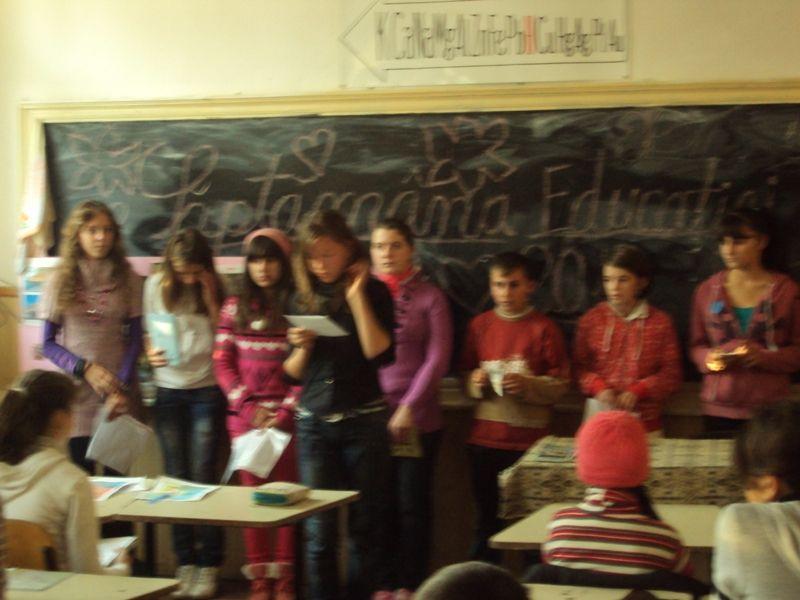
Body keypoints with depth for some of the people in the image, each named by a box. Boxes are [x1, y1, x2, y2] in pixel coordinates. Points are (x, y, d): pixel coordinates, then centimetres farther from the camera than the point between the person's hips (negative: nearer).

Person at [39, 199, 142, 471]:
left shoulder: (127, 280, 4)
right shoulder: (61, 281, 2)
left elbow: (135, 340, 3)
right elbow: (48, 344, 2)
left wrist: (122, 388, -9)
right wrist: (85, 368, -13)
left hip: (117, 396, 1)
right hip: (76, 393, -1)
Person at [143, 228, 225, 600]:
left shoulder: (216, 287, -2)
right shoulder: (155, 286, 2)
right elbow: (148, 332, 10)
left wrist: (210, 298, -16)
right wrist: (151, 354, -10)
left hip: (206, 391, -2)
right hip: (168, 391, 2)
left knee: (203, 477, -4)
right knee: (176, 479, 4)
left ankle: (208, 566, 4)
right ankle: (185, 563, 12)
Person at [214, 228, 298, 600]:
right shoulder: (235, 307, 7)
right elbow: (223, 363, 5)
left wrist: (286, 412, -12)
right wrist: (250, 406, -6)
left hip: (286, 415, -2)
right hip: (245, 415, 2)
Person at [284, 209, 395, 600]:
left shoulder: (373, 293, -1)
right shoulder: (302, 300, 8)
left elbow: (379, 352, -16)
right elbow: (293, 373, 12)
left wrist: (356, 296, -14)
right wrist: (302, 346, -9)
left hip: (363, 421, -3)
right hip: (313, 423, 3)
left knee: (366, 525, 5)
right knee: (318, 528, 2)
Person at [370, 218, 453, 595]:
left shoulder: (430, 297, 3)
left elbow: (438, 358, -4)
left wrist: (408, 408, -11)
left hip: (416, 419, -2)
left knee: (412, 504, 2)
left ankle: (408, 585, 11)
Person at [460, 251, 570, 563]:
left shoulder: (544, 328, -3)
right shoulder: (479, 325, 7)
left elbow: (560, 385, -4)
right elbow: (467, 377, 14)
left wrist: (527, 385, -19)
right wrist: (477, 383, -8)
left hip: (529, 440, -3)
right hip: (485, 440, 3)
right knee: (487, 519, 11)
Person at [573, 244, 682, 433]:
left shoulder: (660, 322, 0)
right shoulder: (591, 319, 3)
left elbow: (671, 374, 0)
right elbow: (579, 366, 6)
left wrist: (637, 391, -13)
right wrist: (598, 388, -13)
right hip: (600, 420, 1)